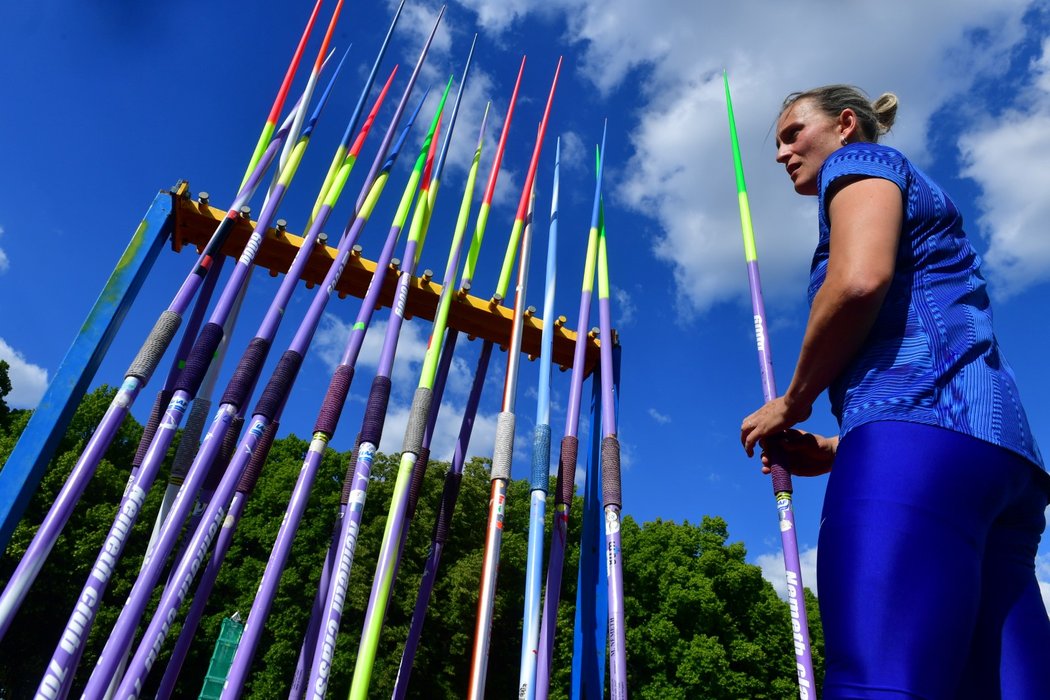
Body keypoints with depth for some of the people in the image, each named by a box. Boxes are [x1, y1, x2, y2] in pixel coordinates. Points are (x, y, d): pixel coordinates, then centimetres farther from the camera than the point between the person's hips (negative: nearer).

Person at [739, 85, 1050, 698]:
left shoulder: (861, 161, 14)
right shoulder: (917, 197, 38)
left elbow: (861, 280, -10)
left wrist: (793, 402, 2)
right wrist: (838, 449, 21)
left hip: (921, 429, -10)